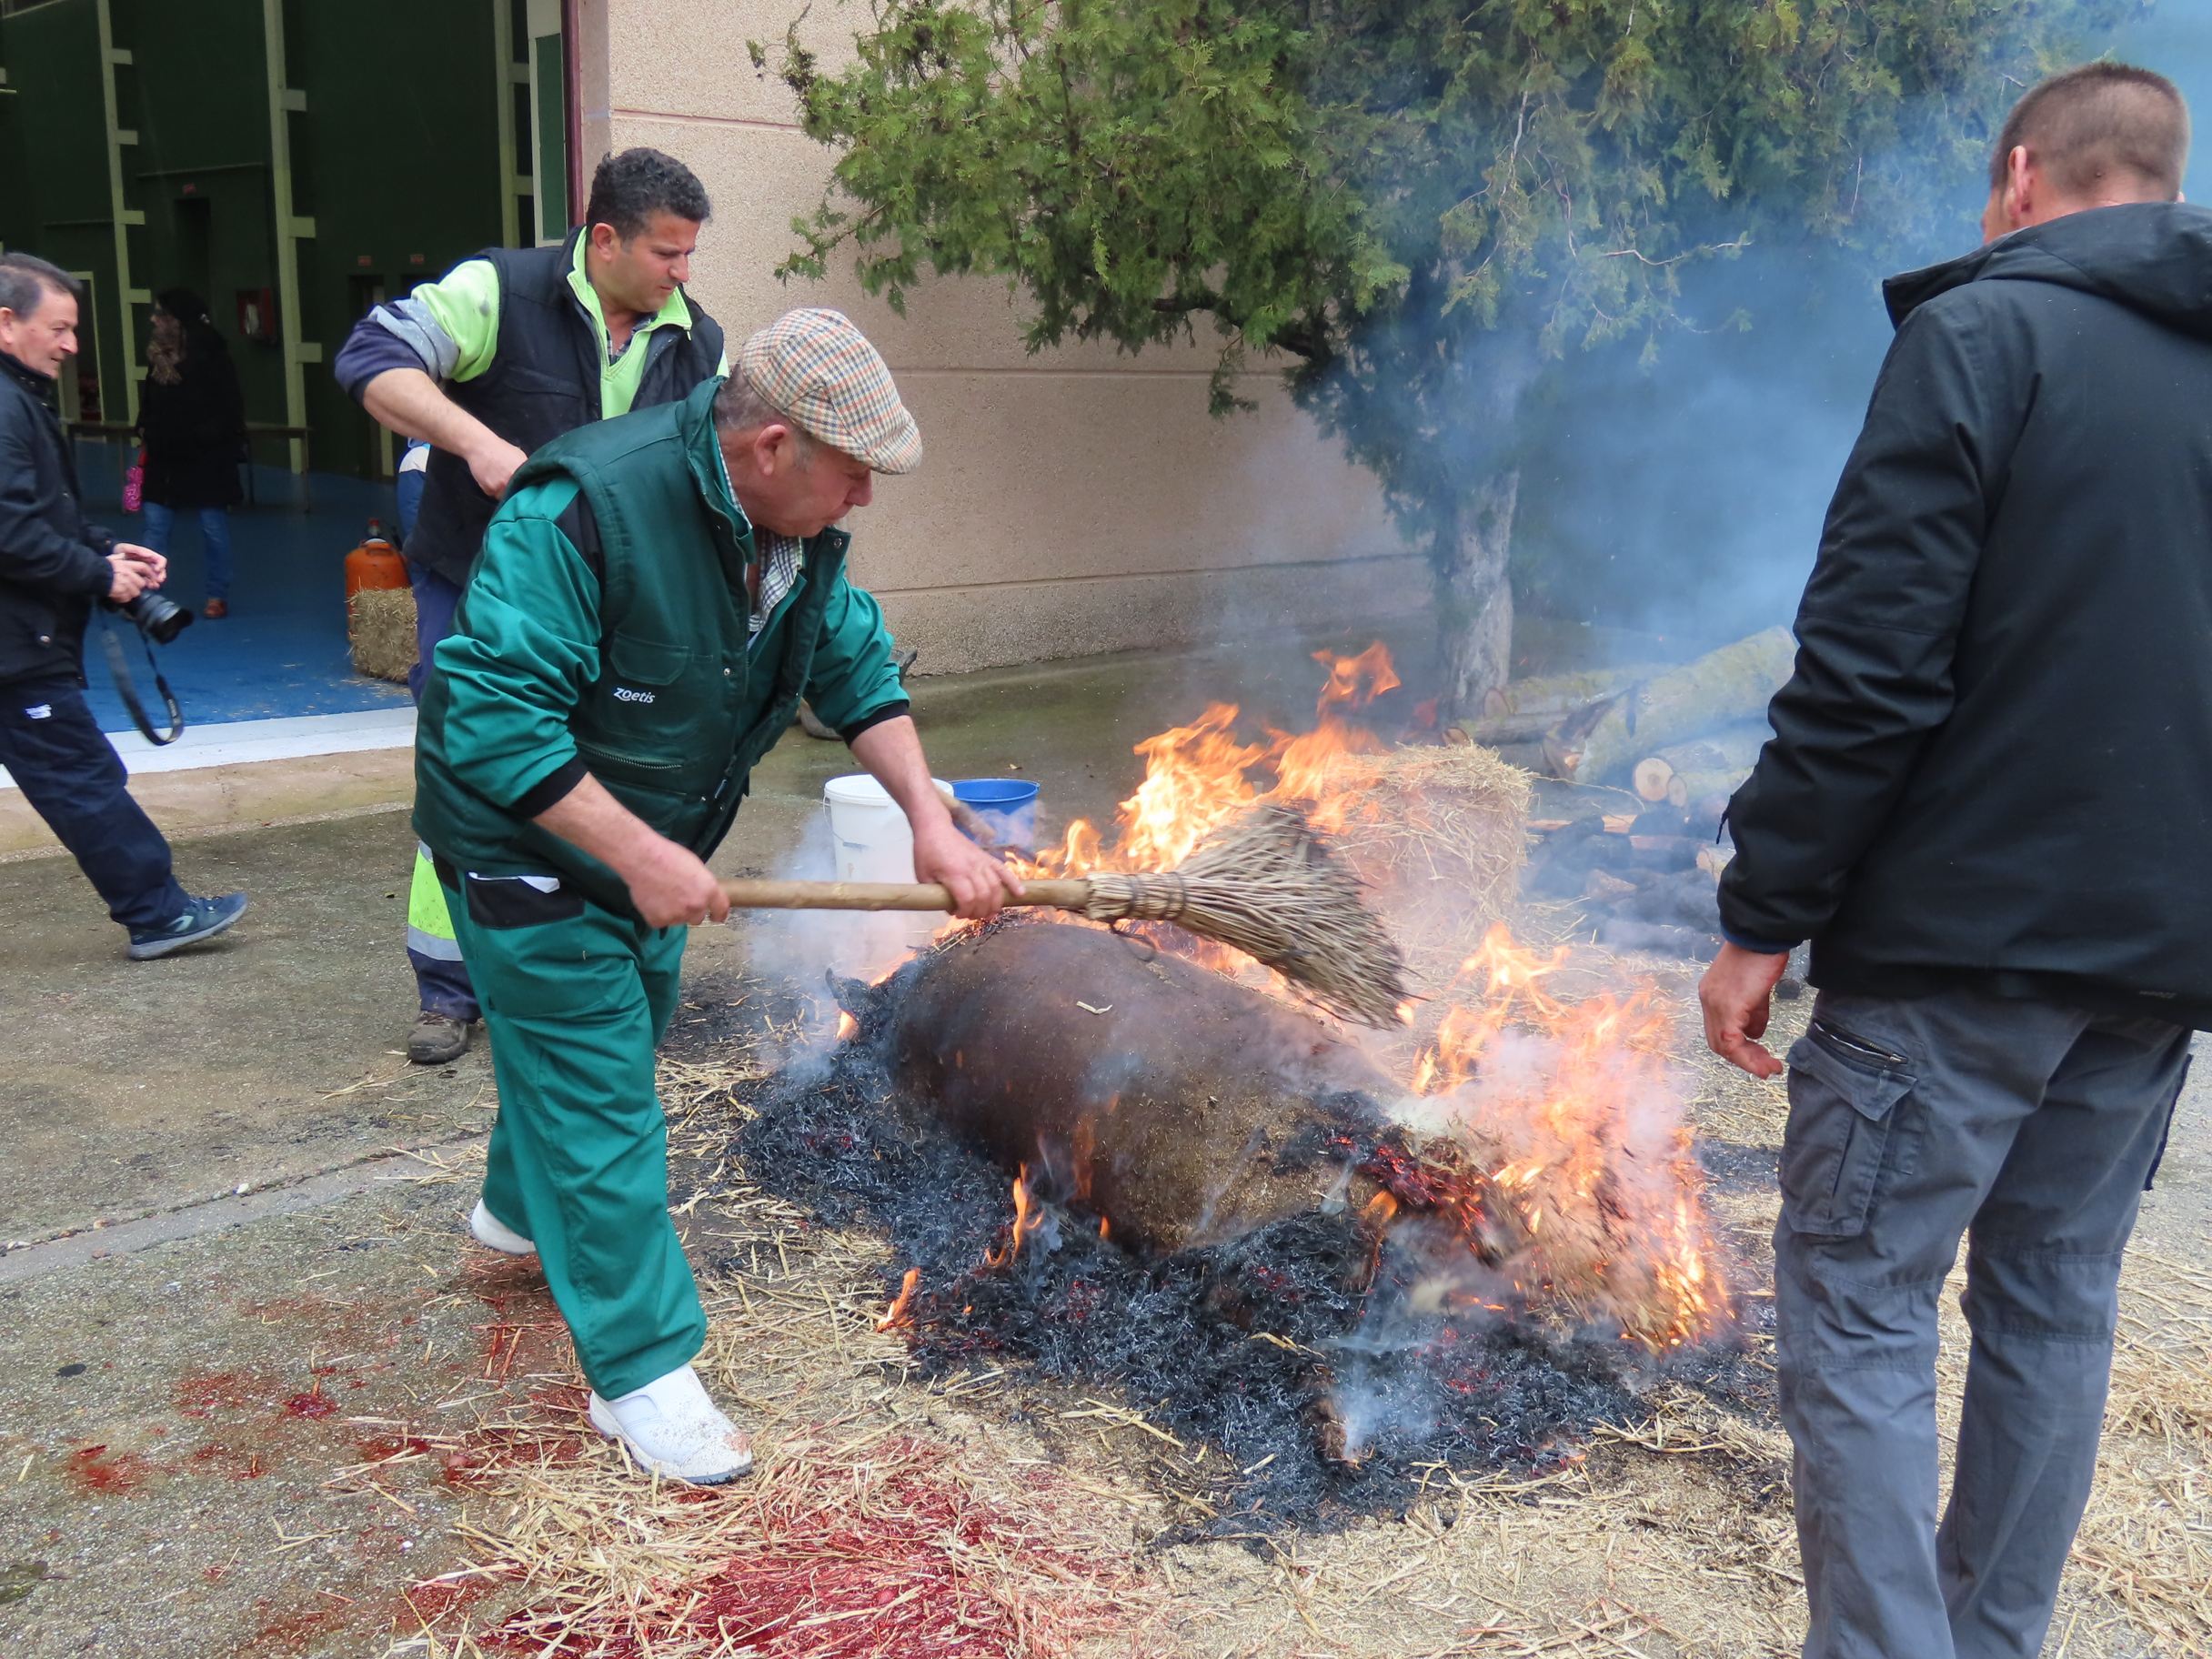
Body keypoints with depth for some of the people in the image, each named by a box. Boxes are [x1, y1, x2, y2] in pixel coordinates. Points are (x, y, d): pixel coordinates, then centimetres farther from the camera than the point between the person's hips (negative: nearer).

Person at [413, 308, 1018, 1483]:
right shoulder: (582, 511, -33)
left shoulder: (801, 525, -8)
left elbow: (856, 670, -1)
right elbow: (491, 716, -34)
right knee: (595, 1087, -5)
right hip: (530, 839, -8)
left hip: (658, 839, 8)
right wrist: (637, 853, -35)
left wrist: (931, 822, -13)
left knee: (623, 1029, 25)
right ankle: (641, 1370, 7)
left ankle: (524, 1209, 53)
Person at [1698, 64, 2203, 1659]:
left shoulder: (1985, 331, -9)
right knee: (2058, 1301, 16)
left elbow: (1870, 666, -17)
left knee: (1859, 1306, 1)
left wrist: (1763, 916, -11)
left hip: (1968, 927, -7)